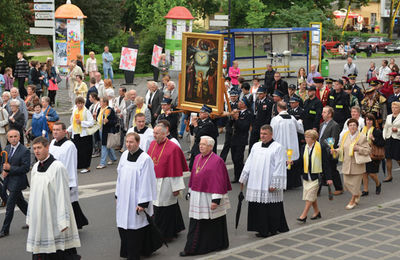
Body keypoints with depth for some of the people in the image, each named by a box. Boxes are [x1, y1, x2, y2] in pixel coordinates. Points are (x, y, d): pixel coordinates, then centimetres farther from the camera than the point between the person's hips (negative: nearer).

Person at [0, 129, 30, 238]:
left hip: (17, 181, -8)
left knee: (9, 206, -3)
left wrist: (10, 168, -24)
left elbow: (26, 168, -19)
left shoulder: (24, 151, -16)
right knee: (20, 202, 19)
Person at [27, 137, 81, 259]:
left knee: (59, 254, -3)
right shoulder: (35, 168, 10)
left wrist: (63, 221, -15)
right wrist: (30, 217, 15)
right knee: (40, 253, 7)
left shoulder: (57, 167, -12)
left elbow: (63, 195, -13)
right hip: (39, 218, 7)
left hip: (54, 217, -6)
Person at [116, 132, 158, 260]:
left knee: (134, 228, 0)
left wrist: (142, 203, -16)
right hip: (123, 199, 6)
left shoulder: (145, 159, -16)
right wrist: (117, 195, 14)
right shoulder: (124, 155, 4)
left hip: (136, 200, -6)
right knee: (123, 225, 14)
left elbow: (146, 182, -16)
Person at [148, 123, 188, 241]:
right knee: (156, 207, 15)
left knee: (165, 210, 2)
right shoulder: (153, 144, 4)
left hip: (165, 184, -7)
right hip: (153, 182, 7)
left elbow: (176, 169, -14)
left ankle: (165, 235, 15)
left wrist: (176, 188, -13)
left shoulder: (173, 148, -16)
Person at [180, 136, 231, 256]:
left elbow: (219, 182, -15)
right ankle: (191, 248, 14)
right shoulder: (197, 158, 9)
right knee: (196, 224, 8)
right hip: (197, 198, 6)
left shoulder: (217, 161, -13)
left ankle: (216, 245, 18)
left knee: (212, 223, 4)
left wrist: (216, 200, -20)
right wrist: (190, 192, 17)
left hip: (209, 197, -6)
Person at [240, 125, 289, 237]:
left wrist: (274, 184, -15)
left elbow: (279, 168, -10)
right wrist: (243, 179, 13)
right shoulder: (256, 146, 13)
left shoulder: (278, 148, -6)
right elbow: (249, 163, 16)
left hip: (269, 185, -6)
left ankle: (272, 229, 12)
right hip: (255, 184, 6)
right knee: (257, 207, 7)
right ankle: (261, 229, 17)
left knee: (271, 209, 0)